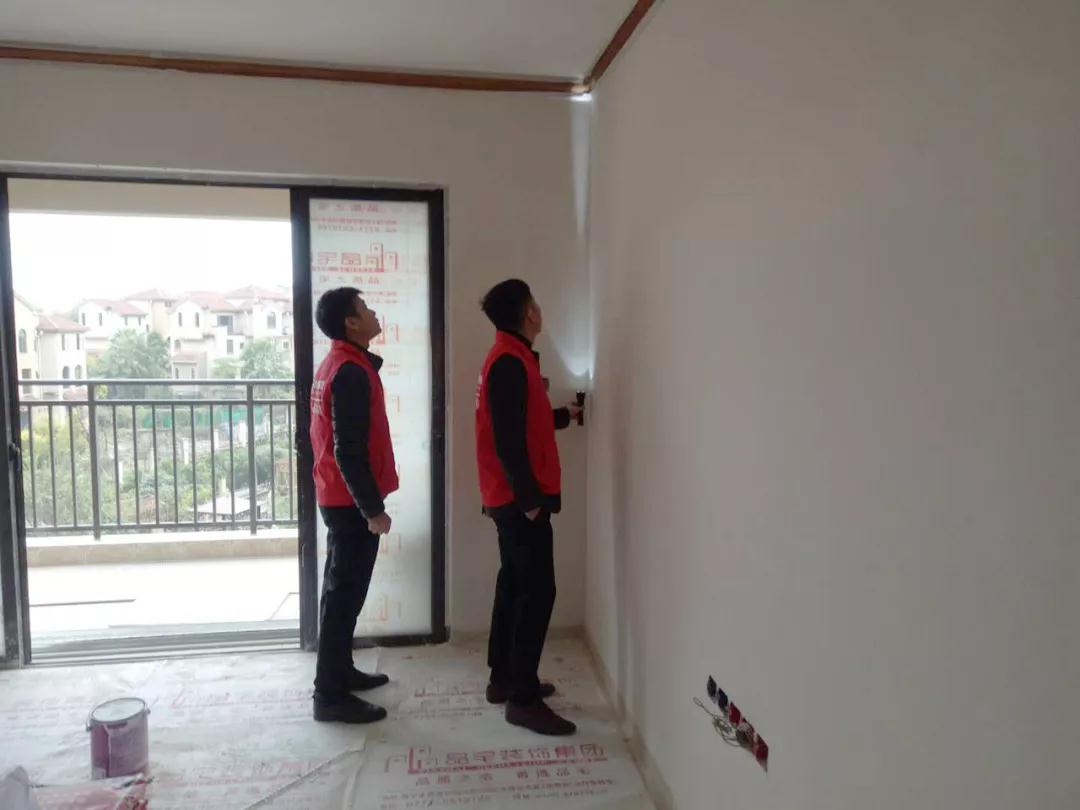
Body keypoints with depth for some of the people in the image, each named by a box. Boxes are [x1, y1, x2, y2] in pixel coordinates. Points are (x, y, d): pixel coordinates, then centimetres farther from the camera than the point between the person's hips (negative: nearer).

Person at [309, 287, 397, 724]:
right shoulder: (352, 373, -20)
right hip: (350, 502, -10)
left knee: (341, 589, 18)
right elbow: (350, 452, -24)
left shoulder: (336, 364, 12)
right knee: (345, 594, -3)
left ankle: (341, 671, 31)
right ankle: (330, 695, 7)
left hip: (337, 497, 10)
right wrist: (373, 509, -20)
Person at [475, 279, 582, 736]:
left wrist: (563, 415, 36)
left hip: (509, 496, 11)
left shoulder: (509, 357, 15)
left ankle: (504, 679, 27)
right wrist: (530, 497, -21)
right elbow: (509, 437, -23)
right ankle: (523, 699, 1)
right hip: (519, 498, -11)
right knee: (537, 591, -6)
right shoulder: (511, 361, -18)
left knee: (515, 583, 16)